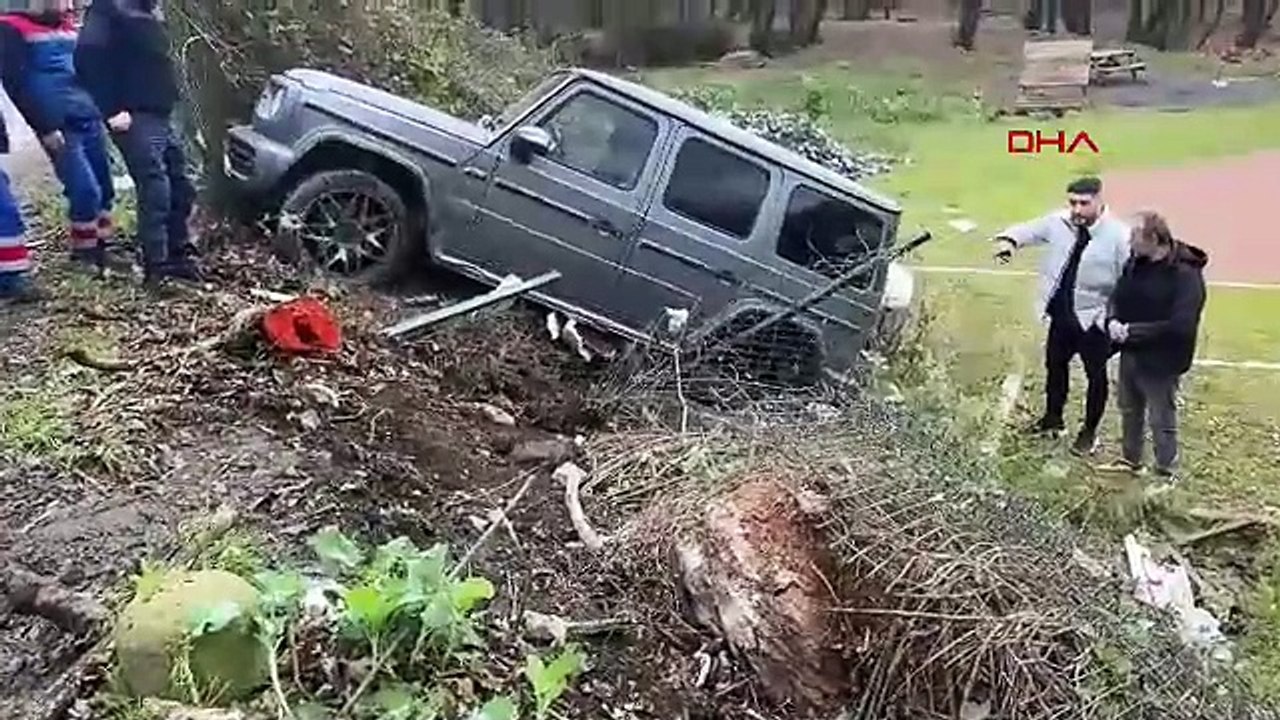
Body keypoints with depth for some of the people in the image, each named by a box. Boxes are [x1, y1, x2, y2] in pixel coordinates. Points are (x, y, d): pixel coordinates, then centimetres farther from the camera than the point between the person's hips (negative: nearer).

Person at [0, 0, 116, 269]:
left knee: (104, 188, 5)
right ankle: (85, 256, 4)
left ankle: (98, 247, 18)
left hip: (90, 119, 6)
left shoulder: (68, 26, 19)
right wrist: (45, 127, -15)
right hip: (61, 127, -6)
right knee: (85, 191, -11)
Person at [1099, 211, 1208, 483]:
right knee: (1129, 410, 23)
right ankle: (1130, 460, 43)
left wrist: (1132, 331, -25)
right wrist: (1113, 321, -11)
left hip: (1160, 361, -7)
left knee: (1162, 420, 8)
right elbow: (1118, 297, 10)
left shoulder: (1185, 274, -22)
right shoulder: (1136, 263, 0)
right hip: (1130, 354, 8)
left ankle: (1165, 474, 25)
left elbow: (1180, 325, -27)